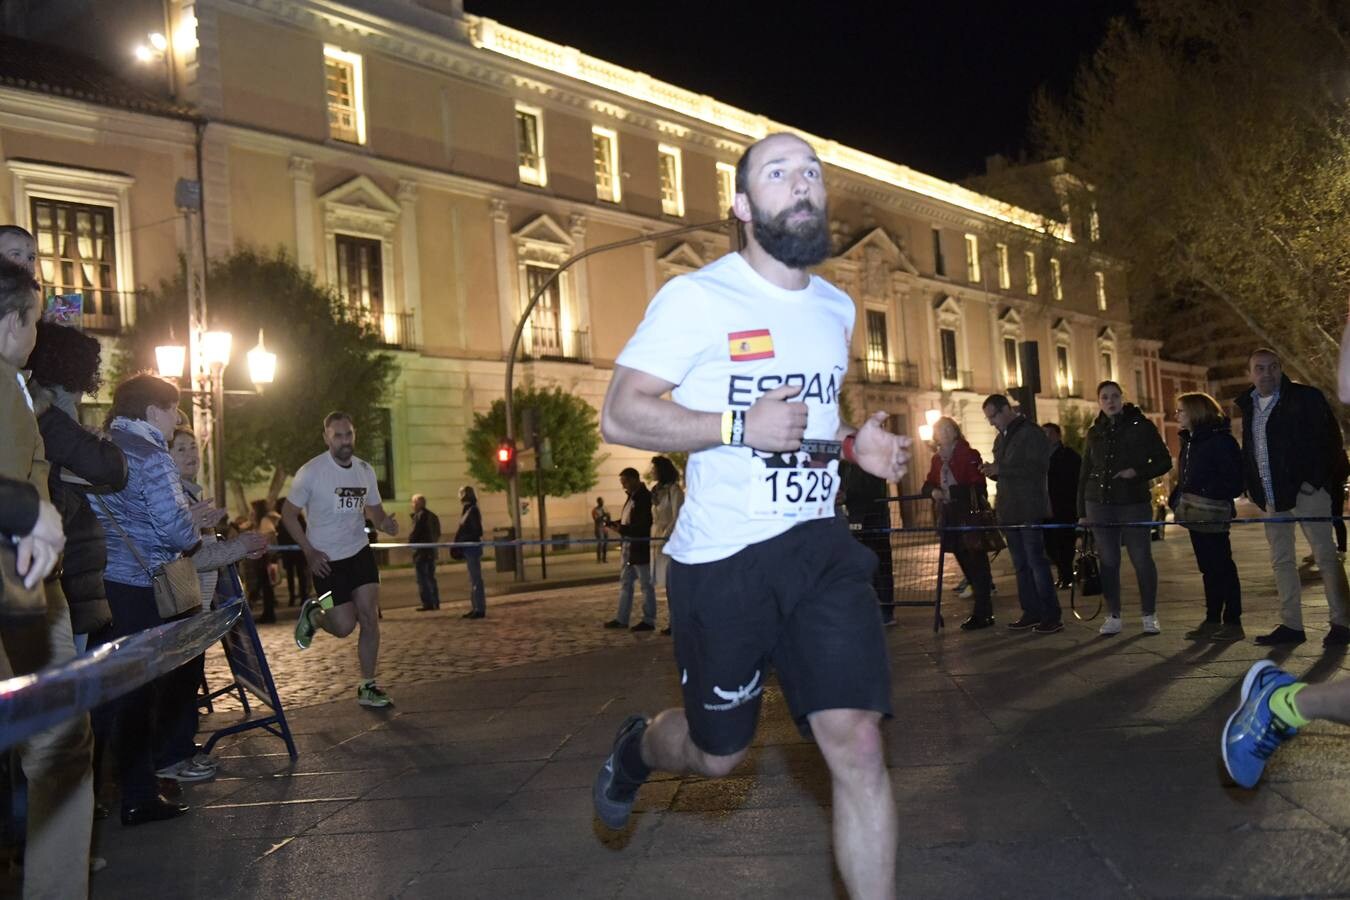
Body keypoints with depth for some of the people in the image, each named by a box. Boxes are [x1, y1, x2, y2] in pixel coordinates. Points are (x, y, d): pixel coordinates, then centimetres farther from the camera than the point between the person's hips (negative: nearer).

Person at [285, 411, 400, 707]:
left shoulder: (365, 469, 2)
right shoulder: (311, 472, -12)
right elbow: (288, 514, -5)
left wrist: (385, 522, -11)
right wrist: (310, 552, -14)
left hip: (360, 552, 4)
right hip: (327, 560, -4)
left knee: (369, 619, -3)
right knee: (344, 626, -4)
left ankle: (367, 687, 9)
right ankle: (313, 613, 30)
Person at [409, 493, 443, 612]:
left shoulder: (419, 515, -13)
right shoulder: (432, 516, 14)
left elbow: (415, 532, -16)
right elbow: (437, 534, 17)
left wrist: (410, 541, 1)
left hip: (421, 550, -9)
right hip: (431, 550, 9)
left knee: (422, 578, -6)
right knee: (431, 577, 15)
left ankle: (427, 603, -9)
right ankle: (435, 603, 16)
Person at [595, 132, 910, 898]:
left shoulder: (837, 307, 11)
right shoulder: (698, 298, -9)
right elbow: (619, 415, -12)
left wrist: (856, 445, 4)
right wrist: (741, 424, -24)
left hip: (822, 547, 4)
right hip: (722, 558, -4)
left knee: (857, 744, -8)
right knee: (719, 754, 12)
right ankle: (638, 746, 48)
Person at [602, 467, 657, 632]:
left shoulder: (645, 497, -17)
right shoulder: (632, 497, 12)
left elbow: (644, 525, -23)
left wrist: (623, 529, -26)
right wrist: (613, 523, 1)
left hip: (641, 548, -10)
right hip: (629, 548, 10)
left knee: (646, 584, 0)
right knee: (625, 582, 14)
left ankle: (649, 621, 8)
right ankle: (621, 619, 21)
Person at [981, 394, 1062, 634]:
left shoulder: (1032, 433, -8)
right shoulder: (1001, 439, 18)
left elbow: (1039, 467, -19)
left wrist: (1000, 469, -20)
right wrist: (992, 471, 3)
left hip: (1030, 510, -8)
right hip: (1009, 511, 8)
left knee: (1037, 562, -8)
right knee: (1021, 565, 9)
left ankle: (1052, 616, -4)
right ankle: (1032, 613, 15)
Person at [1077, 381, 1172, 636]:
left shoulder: (1141, 426, 1)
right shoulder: (1095, 432, 12)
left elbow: (1164, 462, 2)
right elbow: (1084, 473, 15)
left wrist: (1137, 472, -15)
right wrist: (1081, 511, 11)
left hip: (1135, 503, -3)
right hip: (1099, 504, 3)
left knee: (1142, 559, -3)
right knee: (1108, 561, 3)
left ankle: (1150, 616, 9)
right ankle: (1113, 616, 10)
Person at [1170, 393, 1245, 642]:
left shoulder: (1220, 440, -12)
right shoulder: (1189, 441, 15)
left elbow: (1233, 480, -16)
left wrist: (1209, 492, -22)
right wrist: (1177, 500, 8)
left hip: (1212, 515, -9)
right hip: (1195, 514, 9)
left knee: (1222, 568, -2)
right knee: (1208, 569, 13)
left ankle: (1232, 623, 5)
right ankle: (1212, 621, 19)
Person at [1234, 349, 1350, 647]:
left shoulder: (1305, 397, -5)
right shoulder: (1248, 405, 12)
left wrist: (1313, 480, -15)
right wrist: (1253, 486, 9)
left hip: (1305, 489, -6)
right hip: (1272, 495, 7)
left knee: (1325, 555, -3)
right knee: (1280, 560, 8)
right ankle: (1291, 625, 13)